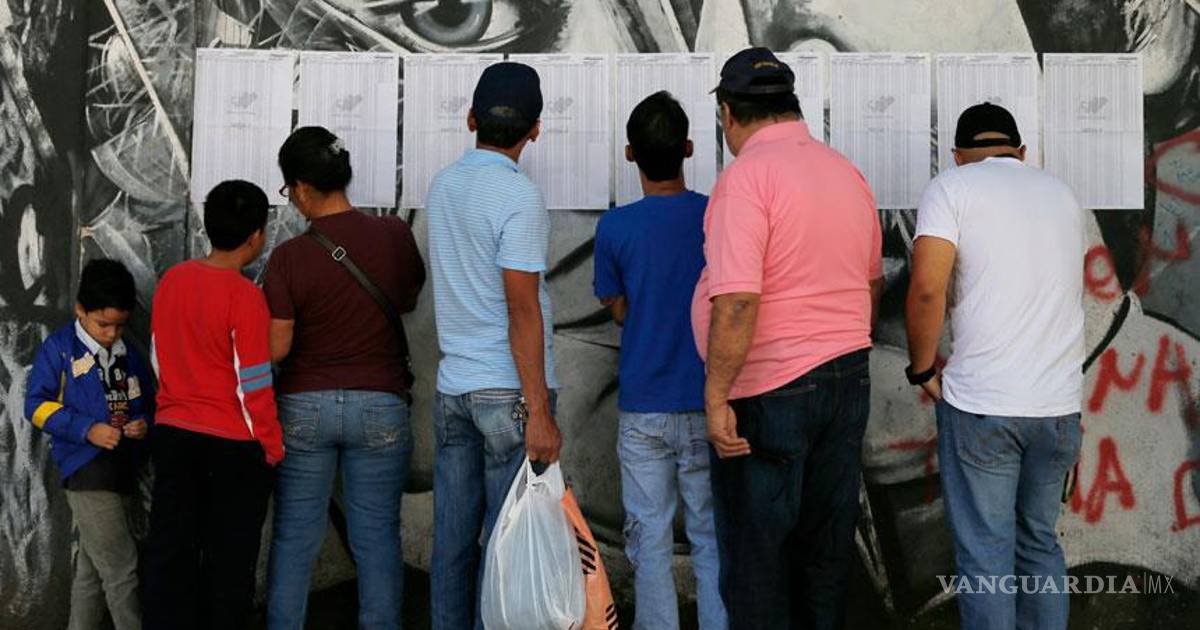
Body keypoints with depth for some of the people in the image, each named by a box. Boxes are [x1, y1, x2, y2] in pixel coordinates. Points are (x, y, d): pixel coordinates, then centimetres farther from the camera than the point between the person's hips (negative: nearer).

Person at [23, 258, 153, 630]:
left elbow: (149, 401, 18)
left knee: (92, 568, 16)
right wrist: (87, 429, -19)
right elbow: (37, 405, -7)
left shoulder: (129, 352, 10)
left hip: (122, 468, 6)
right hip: (86, 468, -6)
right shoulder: (59, 348, -5)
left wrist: (144, 422, -5)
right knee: (120, 568, -10)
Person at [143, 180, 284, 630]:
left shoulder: (171, 280, 1)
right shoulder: (244, 295, -18)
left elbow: (159, 355, 11)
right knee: (229, 561, 8)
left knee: (169, 551, 12)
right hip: (234, 445, -6)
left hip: (173, 435, 6)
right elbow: (253, 384, -16)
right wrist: (272, 448, -6)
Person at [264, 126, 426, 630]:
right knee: (377, 537, 7)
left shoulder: (288, 257, -12)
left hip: (305, 407, -1)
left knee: (294, 537, 10)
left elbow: (276, 347, -9)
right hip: (380, 405, 1)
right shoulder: (394, 236, -6)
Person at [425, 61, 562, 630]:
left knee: (452, 539, 10)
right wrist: (539, 412, -16)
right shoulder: (520, 198, -13)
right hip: (509, 391, -7)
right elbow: (523, 312, -17)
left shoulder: (442, 186, 9)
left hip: (452, 388, 7)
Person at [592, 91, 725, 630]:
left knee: (650, 540, 7)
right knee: (713, 539, 9)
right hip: (710, 405, 1)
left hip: (644, 409, -1)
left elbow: (619, 310, 5)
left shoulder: (615, 227, -8)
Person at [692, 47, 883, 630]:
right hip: (847, 379, 7)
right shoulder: (847, 172, 9)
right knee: (826, 542, 15)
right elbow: (871, 282, 20)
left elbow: (737, 300, -24)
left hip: (771, 389, -7)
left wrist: (717, 395, -19)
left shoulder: (747, 175, -15)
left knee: (756, 551, 4)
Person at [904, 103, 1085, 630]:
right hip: (1060, 405, 5)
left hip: (980, 404, -5)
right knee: (1039, 542, 17)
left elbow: (927, 288, -15)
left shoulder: (952, 188, -3)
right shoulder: (1061, 194, 14)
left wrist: (923, 370, -3)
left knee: (986, 554, 2)